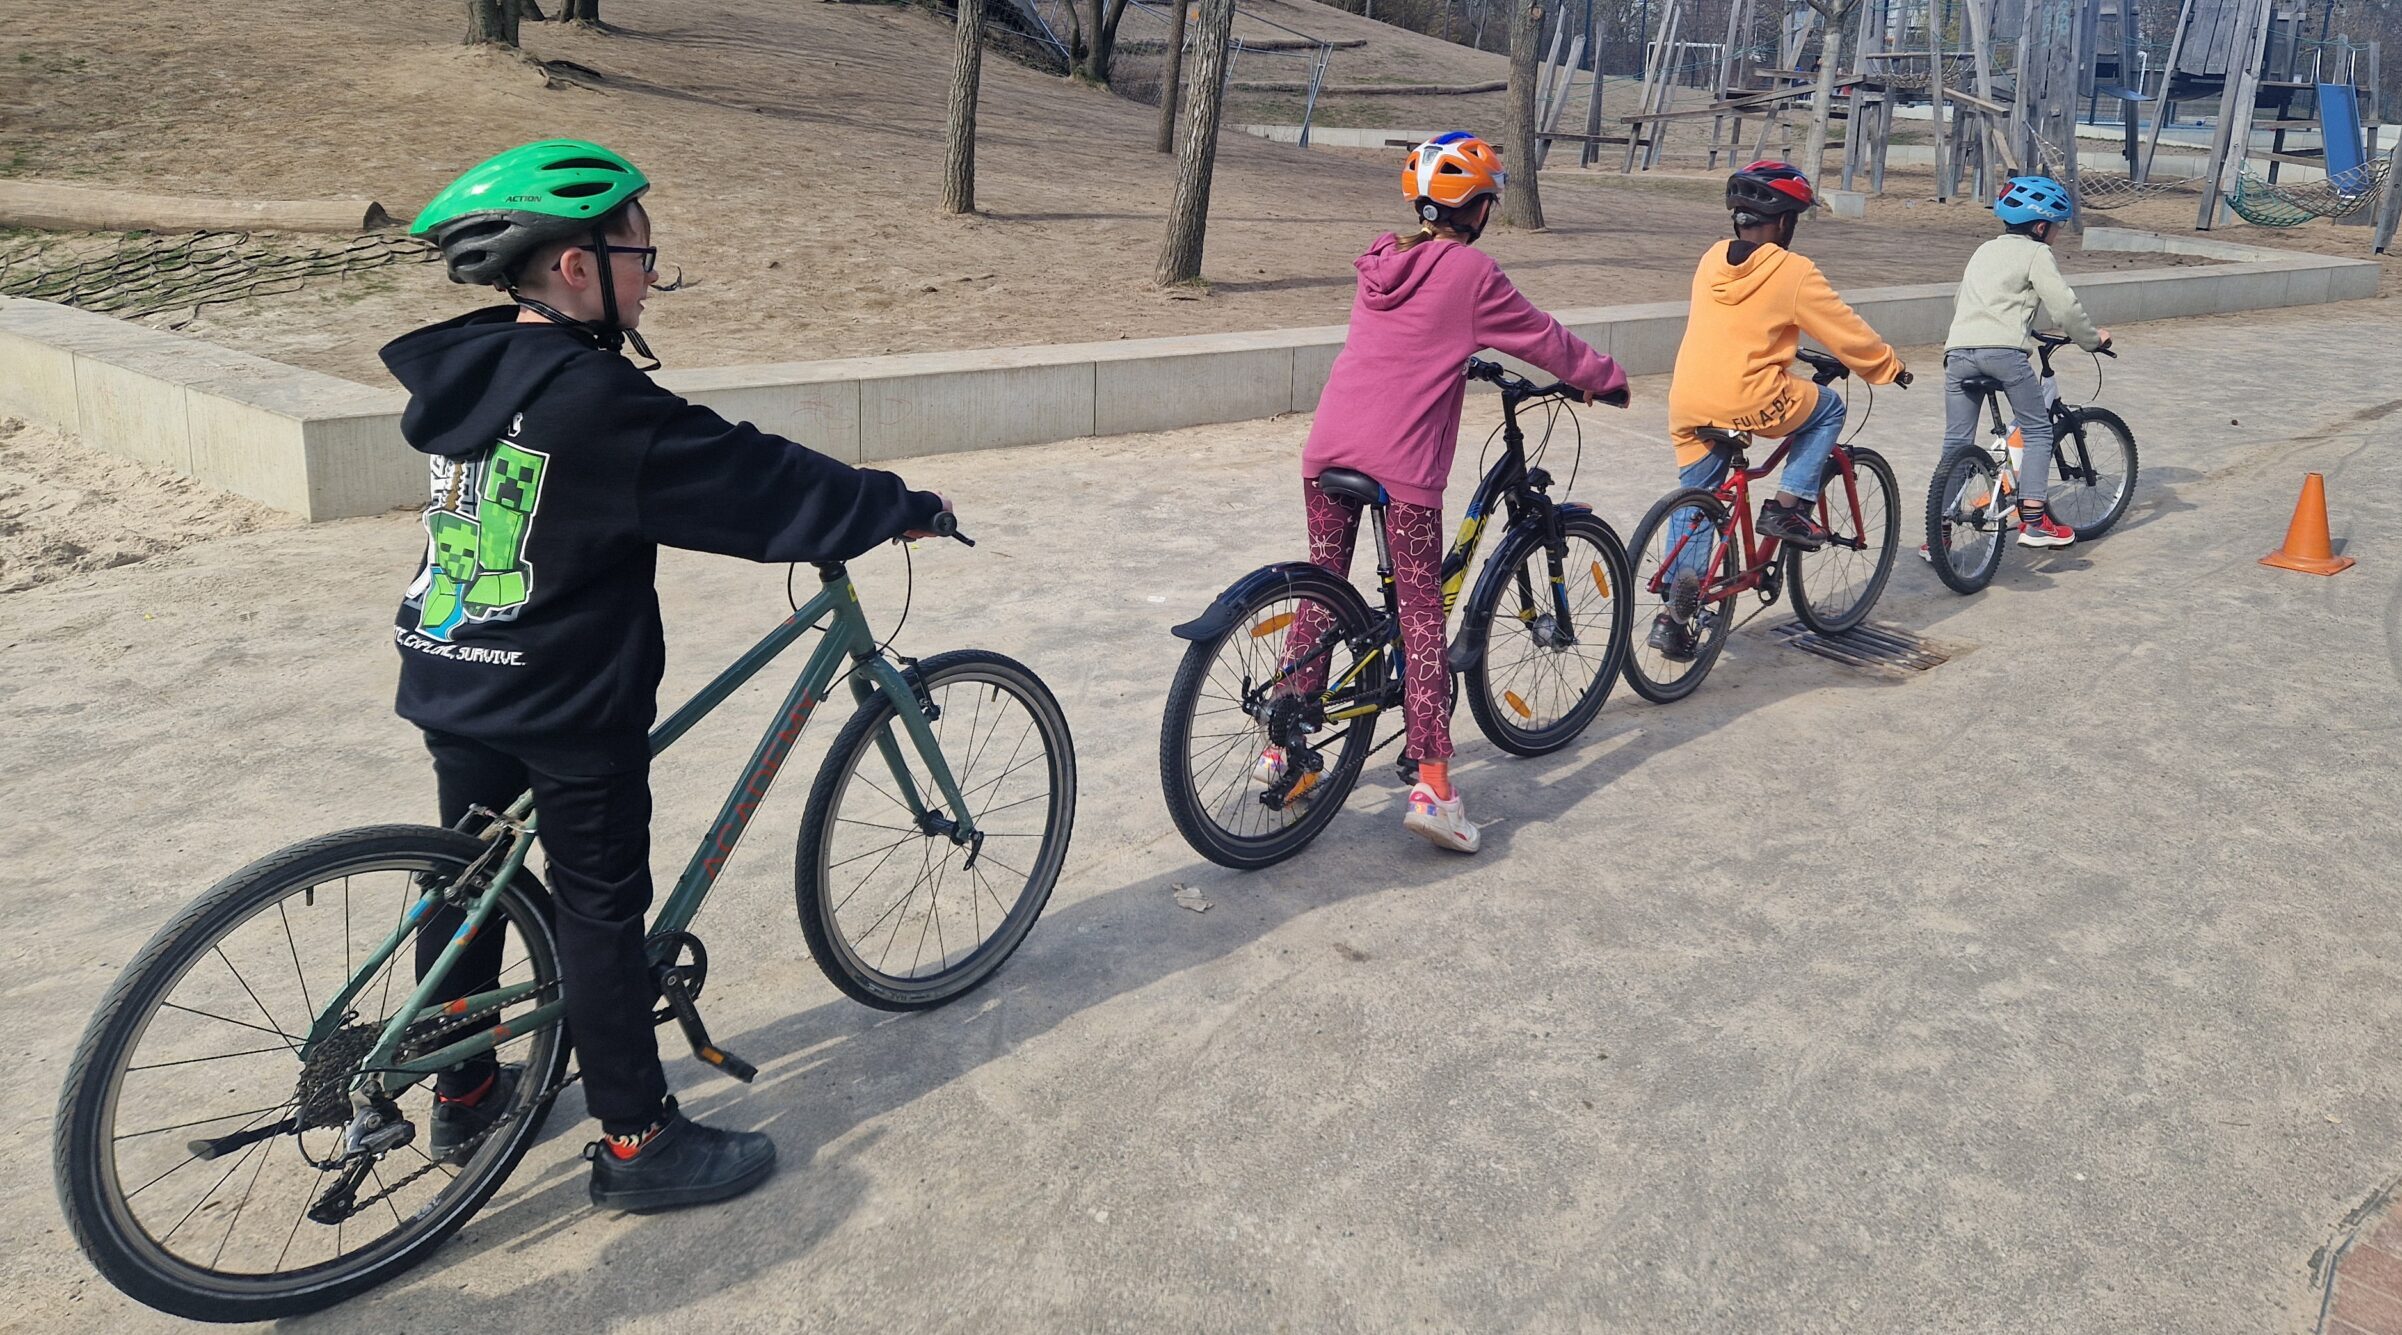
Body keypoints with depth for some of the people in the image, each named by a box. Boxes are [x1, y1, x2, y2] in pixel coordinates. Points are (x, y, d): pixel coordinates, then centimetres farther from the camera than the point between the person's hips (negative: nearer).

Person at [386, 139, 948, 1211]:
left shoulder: (462, 372, 4)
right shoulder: (596, 401, -23)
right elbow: (756, 482, -19)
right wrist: (904, 506, -8)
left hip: (450, 685, 8)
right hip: (572, 706, -8)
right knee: (601, 909, 2)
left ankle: (462, 1097, 34)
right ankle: (636, 1142, 13)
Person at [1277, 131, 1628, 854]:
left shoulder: (1381, 261, 14)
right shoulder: (1470, 272, -5)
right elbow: (1544, 339, 5)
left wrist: (1464, 361, 43)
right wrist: (1607, 378, 20)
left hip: (1328, 450, 6)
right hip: (1402, 465, -6)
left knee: (1321, 593, 17)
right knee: (1422, 615, 0)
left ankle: (1284, 745, 25)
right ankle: (1431, 786, -2)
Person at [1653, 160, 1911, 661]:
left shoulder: (1713, 259, 12)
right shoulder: (1793, 271, -5)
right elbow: (1846, 331, 2)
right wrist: (1890, 367, 17)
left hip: (1687, 404, 6)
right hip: (1750, 401, -6)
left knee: (1694, 504, 16)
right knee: (1827, 408, 21)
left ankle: (1676, 610, 12)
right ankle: (1787, 506, 12)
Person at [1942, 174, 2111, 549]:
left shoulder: (1983, 250, 28)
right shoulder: (2036, 254, 7)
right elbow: (2064, 306, 0)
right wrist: (2093, 339, 15)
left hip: (1958, 349, 6)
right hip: (2004, 350, -6)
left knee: (1956, 442, 9)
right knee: (2037, 430, 9)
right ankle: (2033, 521, 3)